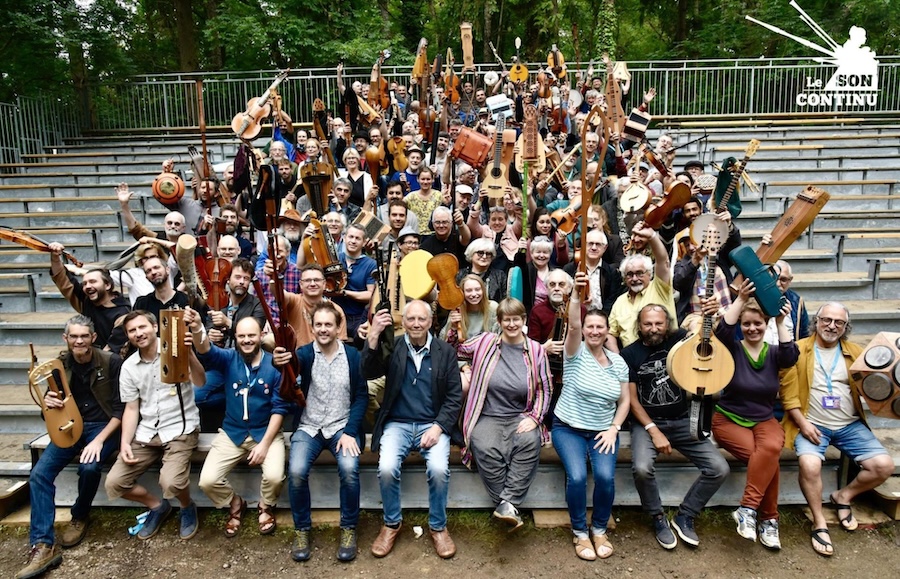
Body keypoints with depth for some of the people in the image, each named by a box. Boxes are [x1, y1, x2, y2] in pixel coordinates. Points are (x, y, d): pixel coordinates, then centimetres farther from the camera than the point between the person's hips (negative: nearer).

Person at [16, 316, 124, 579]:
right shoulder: (60, 364, 2)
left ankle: (80, 516, 3)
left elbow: (120, 408, -11)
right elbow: (53, 400, 11)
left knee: (89, 467, -30)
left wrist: (100, 439, -21)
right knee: (39, 473, -17)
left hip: (104, 426, -4)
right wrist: (48, 402, -15)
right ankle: (44, 545, -11)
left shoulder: (111, 362, -12)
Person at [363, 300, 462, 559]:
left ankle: (438, 526, 2)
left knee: (439, 469, -26)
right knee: (387, 468, -25)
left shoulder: (446, 351, 4)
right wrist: (374, 335, -25)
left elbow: (455, 397, 2)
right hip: (397, 423, 0)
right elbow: (369, 373, -13)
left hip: (432, 424, 0)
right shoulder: (392, 347, 3)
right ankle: (392, 523, 4)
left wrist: (438, 427, -12)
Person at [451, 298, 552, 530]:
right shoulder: (485, 342, 6)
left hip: (521, 417, 1)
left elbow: (544, 389, 7)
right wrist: (453, 329, -4)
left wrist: (534, 417, -6)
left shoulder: (536, 350, 5)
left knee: (530, 442, -32)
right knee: (486, 449, -31)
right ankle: (508, 505, -17)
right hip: (488, 417, 0)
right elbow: (453, 352, 13)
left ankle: (508, 503, -26)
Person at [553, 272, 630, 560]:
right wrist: (576, 294, -44)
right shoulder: (576, 353, -8)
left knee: (605, 476, -20)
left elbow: (625, 400, 8)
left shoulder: (618, 362, 4)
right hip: (568, 428, -2)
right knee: (577, 476, -24)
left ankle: (600, 530, 7)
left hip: (603, 430, 3)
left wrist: (614, 429, -6)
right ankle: (580, 532, 2)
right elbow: (573, 326, -29)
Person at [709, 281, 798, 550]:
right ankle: (768, 519, -14)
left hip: (765, 420, 3)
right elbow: (723, 330, -22)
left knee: (771, 448, -32)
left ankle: (748, 510, -23)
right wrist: (741, 299, -23)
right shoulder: (733, 349, -1)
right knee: (768, 458, -28)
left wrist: (781, 323, -16)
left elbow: (791, 356, -15)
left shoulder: (773, 354, 8)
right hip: (729, 419, -3)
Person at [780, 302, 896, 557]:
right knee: (809, 464, -30)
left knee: (884, 465, -13)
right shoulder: (798, 350, -2)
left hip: (850, 425, 4)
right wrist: (803, 423, -15)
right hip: (812, 425, -4)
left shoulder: (855, 352, 10)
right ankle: (819, 523, -8)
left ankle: (843, 496, 15)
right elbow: (789, 391, -6)